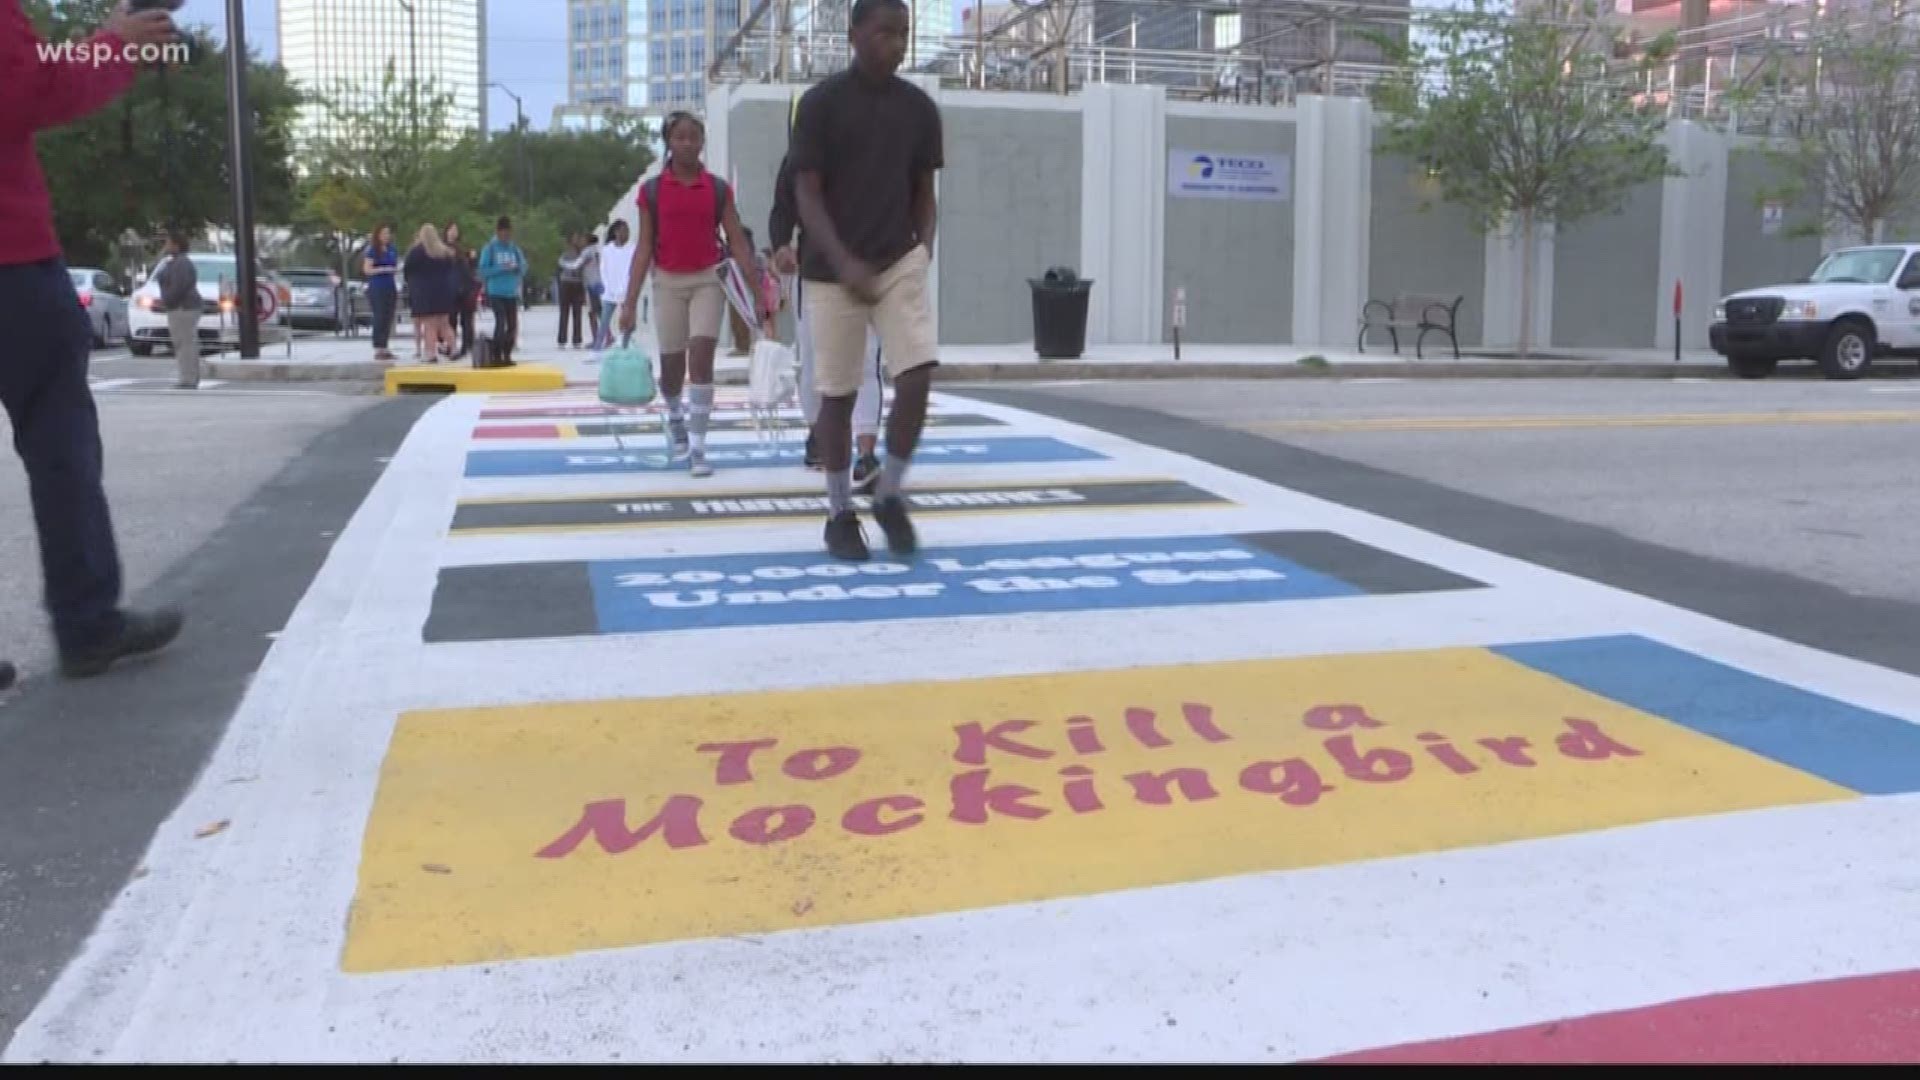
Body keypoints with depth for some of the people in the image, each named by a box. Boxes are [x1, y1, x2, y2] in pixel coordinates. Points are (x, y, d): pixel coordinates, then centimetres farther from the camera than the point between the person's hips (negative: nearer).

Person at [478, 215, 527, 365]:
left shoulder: (514, 248, 6)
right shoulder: (490, 248, -3)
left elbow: (523, 267, 11)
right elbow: (483, 270, -5)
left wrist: (517, 267, -11)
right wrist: (501, 269, -17)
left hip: (512, 293, 4)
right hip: (496, 292, -4)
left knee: (513, 325, 4)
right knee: (500, 323, -13)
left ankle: (507, 355, 16)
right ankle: (497, 356, -6)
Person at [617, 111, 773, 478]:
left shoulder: (718, 188, 1)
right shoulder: (651, 190, 0)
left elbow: (738, 243, 0)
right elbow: (644, 248, -1)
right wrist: (629, 303, -6)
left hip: (709, 279, 0)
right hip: (668, 282, 1)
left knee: (701, 358, -12)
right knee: (672, 367, 7)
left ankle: (697, 448, -8)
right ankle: (675, 417, 40)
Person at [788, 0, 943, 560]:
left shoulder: (920, 107, 6)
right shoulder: (821, 102, -5)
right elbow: (807, 194, -7)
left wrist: (924, 249, -4)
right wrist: (844, 262, -20)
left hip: (901, 264, 3)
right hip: (833, 271, -3)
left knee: (917, 379, -12)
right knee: (838, 395, 3)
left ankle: (889, 497, 9)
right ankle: (840, 514, 18)